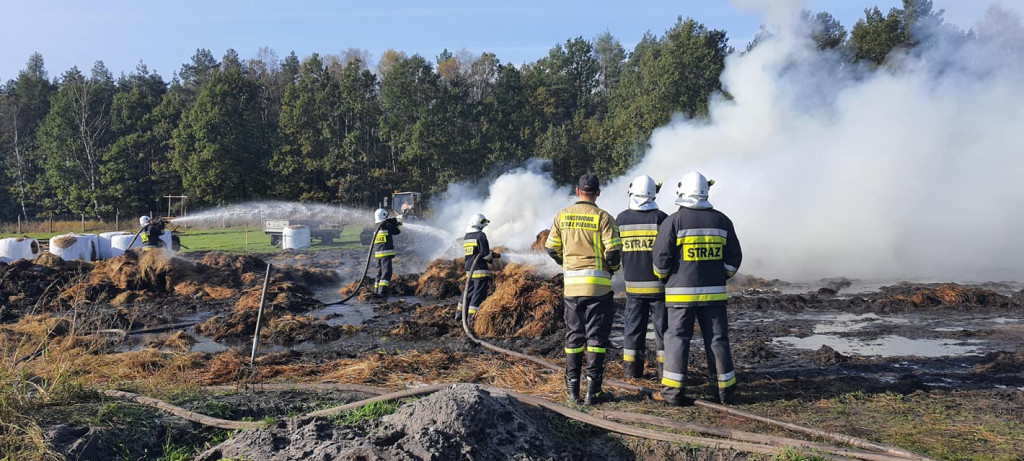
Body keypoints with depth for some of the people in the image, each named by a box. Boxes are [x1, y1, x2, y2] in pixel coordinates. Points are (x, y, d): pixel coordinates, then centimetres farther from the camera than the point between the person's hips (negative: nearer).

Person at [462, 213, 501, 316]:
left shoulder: (465, 237, 14)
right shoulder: (480, 235, -12)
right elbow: (485, 254, -17)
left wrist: (492, 253, 20)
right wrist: (493, 256, 5)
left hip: (469, 270, 8)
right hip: (481, 270, -8)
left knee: (469, 292, 18)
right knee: (479, 294, -4)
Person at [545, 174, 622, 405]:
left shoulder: (562, 216, 4)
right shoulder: (603, 217, -7)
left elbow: (551, 249, 8)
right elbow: (613, 252, -12)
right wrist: (612, 268, 9)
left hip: (571, 283, 4)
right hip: (598, 284, -3)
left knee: (573, 335, 11)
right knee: (596, 336, 3)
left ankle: (572, 389, 13)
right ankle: (593, 390, 3)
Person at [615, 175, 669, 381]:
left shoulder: (621, 219, -1)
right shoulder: (661, 218, -10)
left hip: (633, 284, 3)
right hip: (658, 283, -3)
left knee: (633, 325, 12)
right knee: (663, 325, 6)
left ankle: (632, 368, 16)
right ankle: (665, 367, 10)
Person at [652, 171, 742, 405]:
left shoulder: (674, 221, -7)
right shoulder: (722, 220, 5)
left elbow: (661, 258, -7)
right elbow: (734, 257, 9)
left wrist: (663, 277, 13)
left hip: (681, 293, -3)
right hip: (714, 293, 3)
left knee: (677, 338, 3)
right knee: (717, 339, 9)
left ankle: (672, 390, 3)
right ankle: (725, 390, 14)